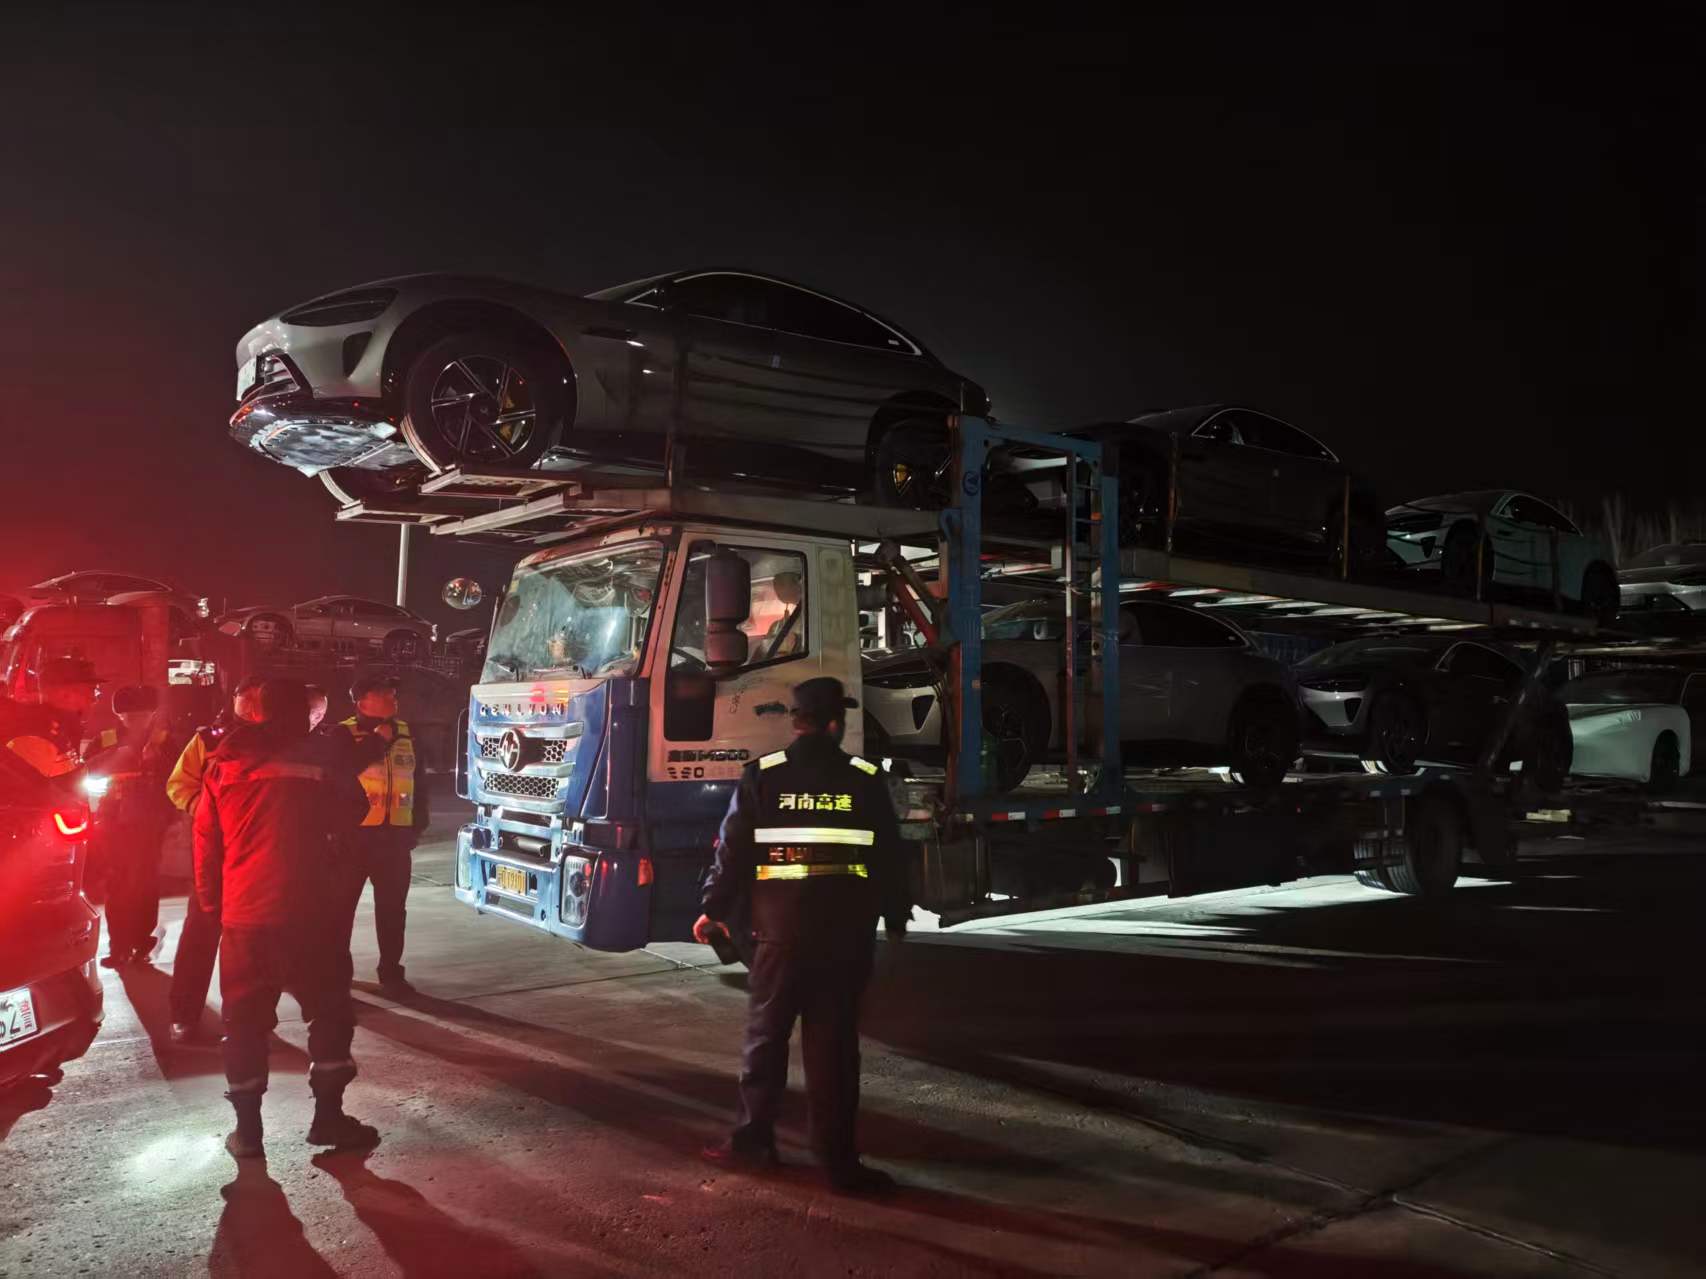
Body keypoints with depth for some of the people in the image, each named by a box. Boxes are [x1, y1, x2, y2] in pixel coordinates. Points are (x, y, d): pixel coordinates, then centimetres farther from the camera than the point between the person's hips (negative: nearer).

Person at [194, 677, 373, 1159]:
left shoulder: (225, 763, 7)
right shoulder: (319, 755, -2)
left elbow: (206, 839, 9)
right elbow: (352, 812, 8)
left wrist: (212, 902, 18)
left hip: (243, 913, 3)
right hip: (307, 910, -2)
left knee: (245, 1020, 11)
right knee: (330, 1011, 10)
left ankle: (247, 1128, 13)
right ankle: (328, 1117, 9)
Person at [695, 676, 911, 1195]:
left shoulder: (762, 776, -1)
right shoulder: (866, 779, 1)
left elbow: (733, 849, 0)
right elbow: (889, 857, 4)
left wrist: (713, 909, 11)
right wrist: (896, 918, 16)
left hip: (782, 926, 0)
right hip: (847, 929, 0)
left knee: (766, 1035, 13)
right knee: (834, 1043, 5)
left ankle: (753, 1140, 21)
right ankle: (838, 1159, 9)